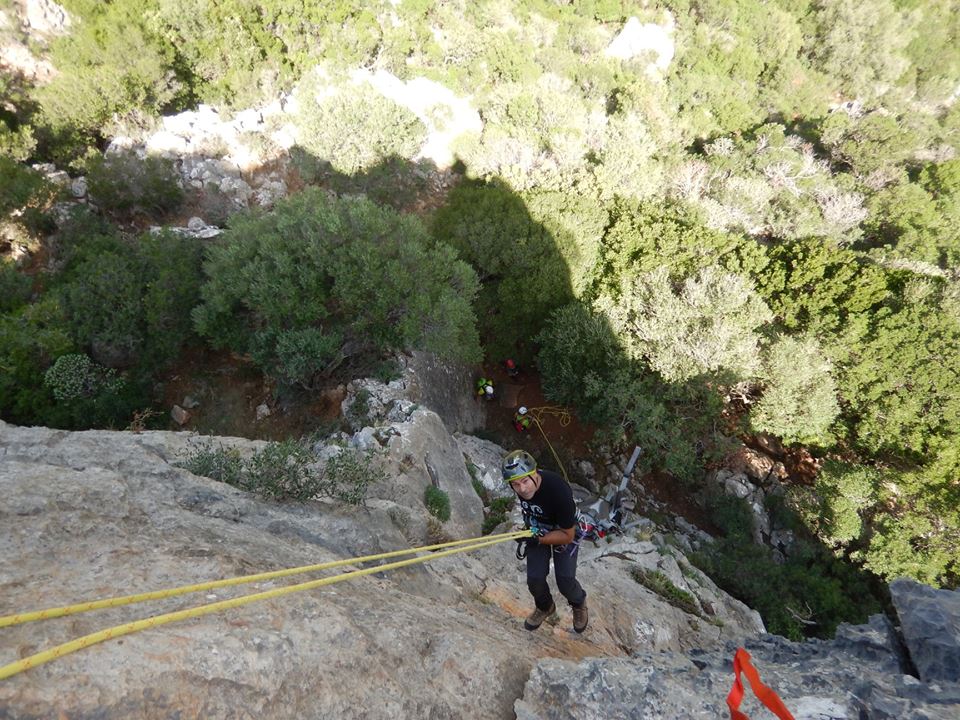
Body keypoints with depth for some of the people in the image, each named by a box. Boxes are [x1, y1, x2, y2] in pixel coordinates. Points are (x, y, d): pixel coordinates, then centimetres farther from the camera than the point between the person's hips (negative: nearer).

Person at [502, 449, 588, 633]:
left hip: (563, 530, -4)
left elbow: (568, 535, -26)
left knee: (565, 581, -10)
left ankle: (579, 604, 27)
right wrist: (527, 535, 7)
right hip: (537, 529, 4)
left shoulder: (558, 491, -40)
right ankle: (544, 607, 31)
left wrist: (539, 540, -34)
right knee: (535, 579, -4)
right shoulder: (520, 485, -22)